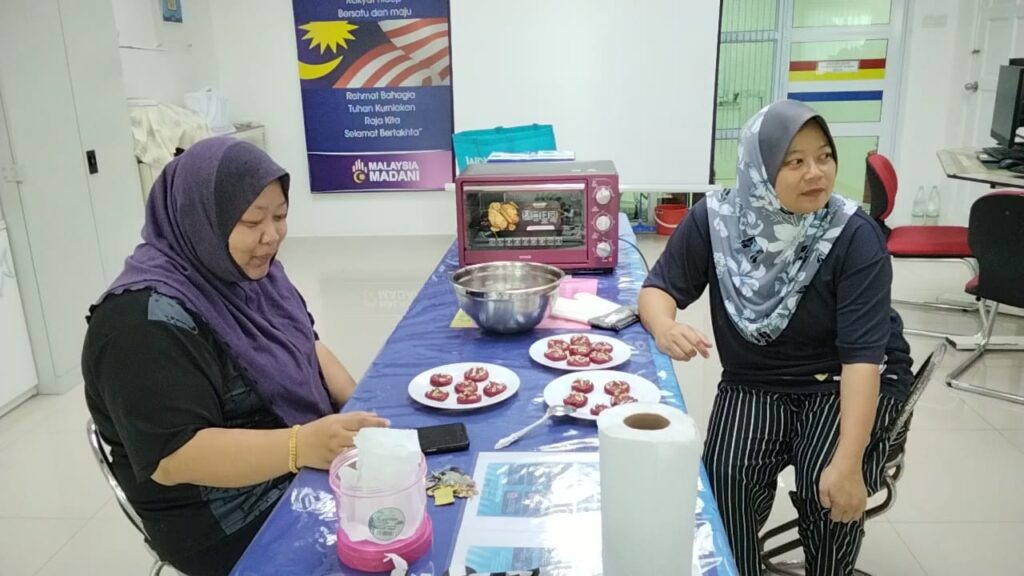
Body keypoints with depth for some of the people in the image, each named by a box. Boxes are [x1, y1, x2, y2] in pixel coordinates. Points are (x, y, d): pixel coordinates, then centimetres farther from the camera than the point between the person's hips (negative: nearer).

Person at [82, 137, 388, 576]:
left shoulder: (249, 271, 2)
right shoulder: (148, 318, -24)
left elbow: (306, 346, 11)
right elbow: (172, 457, -27)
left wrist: (361, 409, -6)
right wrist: (301, 446, -39)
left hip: (305, 466, 8)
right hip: (231, 521, -7)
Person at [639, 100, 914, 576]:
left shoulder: (855, 237, -20)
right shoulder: (714, 220, -13)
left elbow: (862, 354, -24)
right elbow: (659, 288, -5)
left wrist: (848, 462, -34)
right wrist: (665, 327, -31)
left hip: (845, 383, -1)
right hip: (754, 383, 2)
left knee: (829, 486, -24)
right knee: (727, 474, -23)